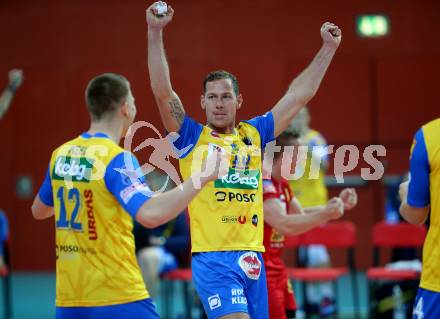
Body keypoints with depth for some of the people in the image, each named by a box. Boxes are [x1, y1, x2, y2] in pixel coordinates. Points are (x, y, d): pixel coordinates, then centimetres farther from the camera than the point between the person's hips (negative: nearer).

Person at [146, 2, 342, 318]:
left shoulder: (254, 135, 13)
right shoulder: (191, 137, 3)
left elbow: (299, 95, 19)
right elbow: (163, 92, -9)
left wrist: (328, 48, 20)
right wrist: (155, 33, -17)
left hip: (252, 256, 5)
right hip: (212, 258, -5)